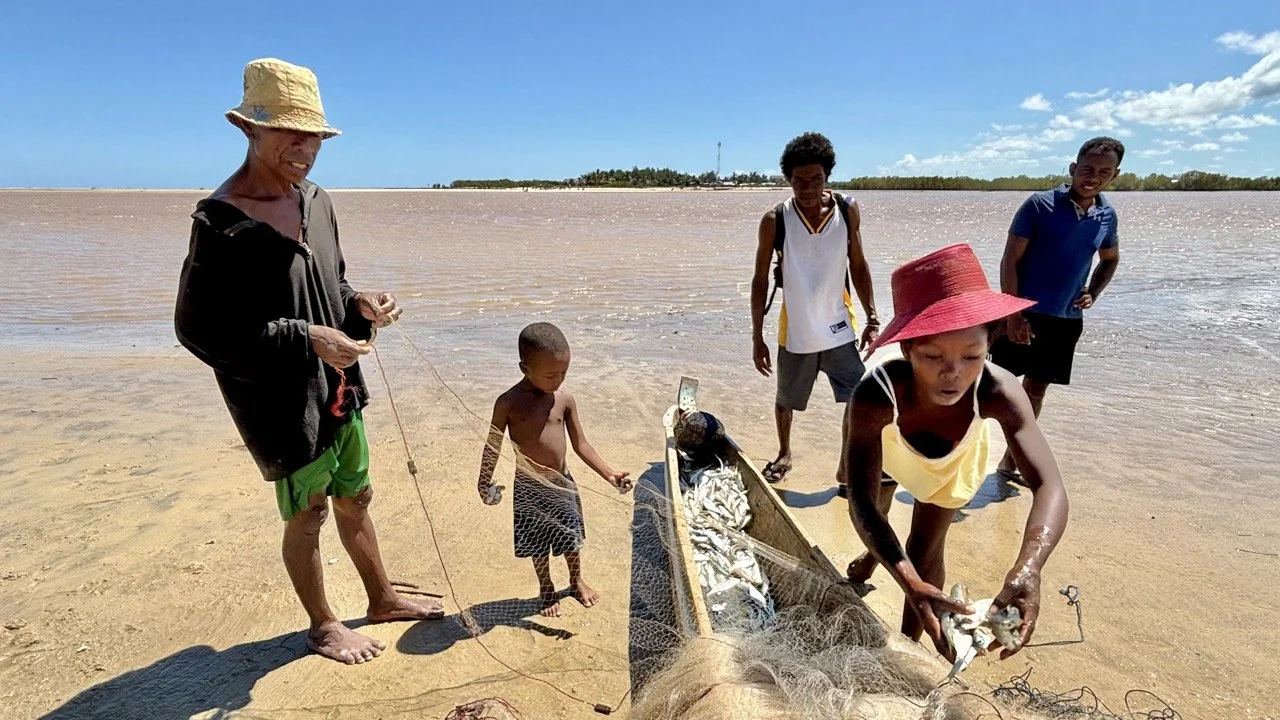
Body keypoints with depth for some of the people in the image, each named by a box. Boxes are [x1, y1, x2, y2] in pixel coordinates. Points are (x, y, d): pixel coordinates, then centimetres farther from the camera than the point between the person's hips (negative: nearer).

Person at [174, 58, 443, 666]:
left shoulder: (316, 203, 3)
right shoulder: (221, 222, -19)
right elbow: (197, 329, -18)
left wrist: (360, 306, -6)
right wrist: (305, 340, -24)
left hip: (337, 389, 7)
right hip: (281, 402, -7)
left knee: (354, 500, 20)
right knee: (306, 514, 11)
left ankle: (382, 599, 40)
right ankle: (322, 625, 34)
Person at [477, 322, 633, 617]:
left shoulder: (565, 400, -8)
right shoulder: (508, 403, -15)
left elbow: (581, 445, -4)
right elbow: (493, 446, -3)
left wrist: (610, 474, -11)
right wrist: (484, 483, -2)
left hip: (561, 481, 2)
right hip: (529, 486, -2)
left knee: (571, 537, 17)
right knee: (538, 543, 14)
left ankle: (576, 581, 44)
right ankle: (546, 589, 40)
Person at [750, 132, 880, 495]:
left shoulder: (848, 211, -6)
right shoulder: (775, 221, -12)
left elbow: (858, 267, 4)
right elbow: (760, 280, -5)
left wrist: (872, 319, 1)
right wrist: (757, 338, -5)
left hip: (840, 329, 1)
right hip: (795, 332, -1)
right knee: (785, 401, 18)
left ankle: (846, 470, 17)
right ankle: (784, 454, 45)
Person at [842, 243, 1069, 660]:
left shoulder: (998, 392, -44)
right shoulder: (876, 396, -49)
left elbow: (1049, 487, -49)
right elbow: (861, 502, -50)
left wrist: (1028, 568, -69)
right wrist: (910, 585, -65)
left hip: (953, 462, 0)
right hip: (888, 449, 0)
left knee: (926, 551, 8)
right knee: (880, 522, 28)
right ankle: (871, 558, 65)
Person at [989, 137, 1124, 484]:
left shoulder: (1107, 216, 5)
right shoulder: (1039, 205, -11)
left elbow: (1110, 259, 23)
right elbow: (1009, 260, -12)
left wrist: (1093, 293, 4)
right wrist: (1013, 315, -18)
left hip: (1066, 319, 5)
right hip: (1024, 313, -5)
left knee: (1036, 389, 12)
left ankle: (1011, 460, 24)